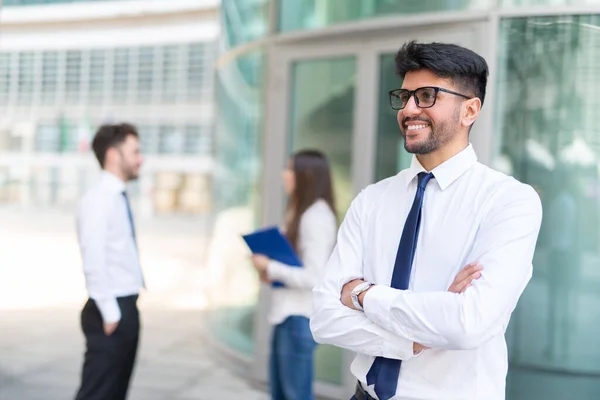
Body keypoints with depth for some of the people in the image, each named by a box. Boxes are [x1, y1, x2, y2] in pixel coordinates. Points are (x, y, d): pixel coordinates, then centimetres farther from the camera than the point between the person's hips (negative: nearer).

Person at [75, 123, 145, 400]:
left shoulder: (118, 198, 14)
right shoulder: (98, 199, -14)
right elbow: (94, 261, -21)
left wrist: (123, 312, 15)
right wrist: (110, 313, -20)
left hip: (126, 307, 9)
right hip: (111, 311, -9)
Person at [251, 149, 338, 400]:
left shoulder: (316, 217, -16)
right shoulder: (301, 213, 15)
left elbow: (313, 277, -22)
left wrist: (270, 268, -13)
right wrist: (270, 272, 2)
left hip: (301, 318, -10)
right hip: (288, 314, 10)